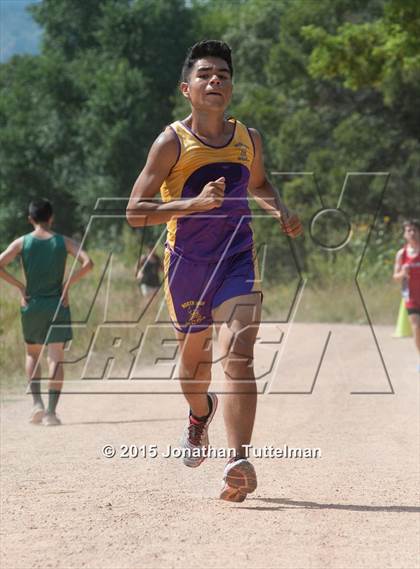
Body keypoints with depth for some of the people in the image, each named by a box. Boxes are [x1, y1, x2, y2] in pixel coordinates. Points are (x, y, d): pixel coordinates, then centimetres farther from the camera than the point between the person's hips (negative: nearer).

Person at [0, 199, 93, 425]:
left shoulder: (21, 243, 0)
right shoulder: (63, 242, -1)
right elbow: (87, 263, -13)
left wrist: (19, 286, -2)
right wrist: (68, 284, -4)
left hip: (31, 305, 1)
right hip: (57, 304, -1)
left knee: (32, 354, 20)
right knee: (56, 357, -1)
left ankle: (37, 402, 4)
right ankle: (51, 411, -11)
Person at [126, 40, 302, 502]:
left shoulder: (248, 139, 4)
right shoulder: (172, 142, -10)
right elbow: (135, 212, -13)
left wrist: (281, 212, 5)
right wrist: (195, 203, -25)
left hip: (237, 259, 1)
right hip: (187, 264, -1)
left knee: (238, 356, -19)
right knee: (194, 360, 17)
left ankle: (239, 463, -28)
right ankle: (201, 413, 53)